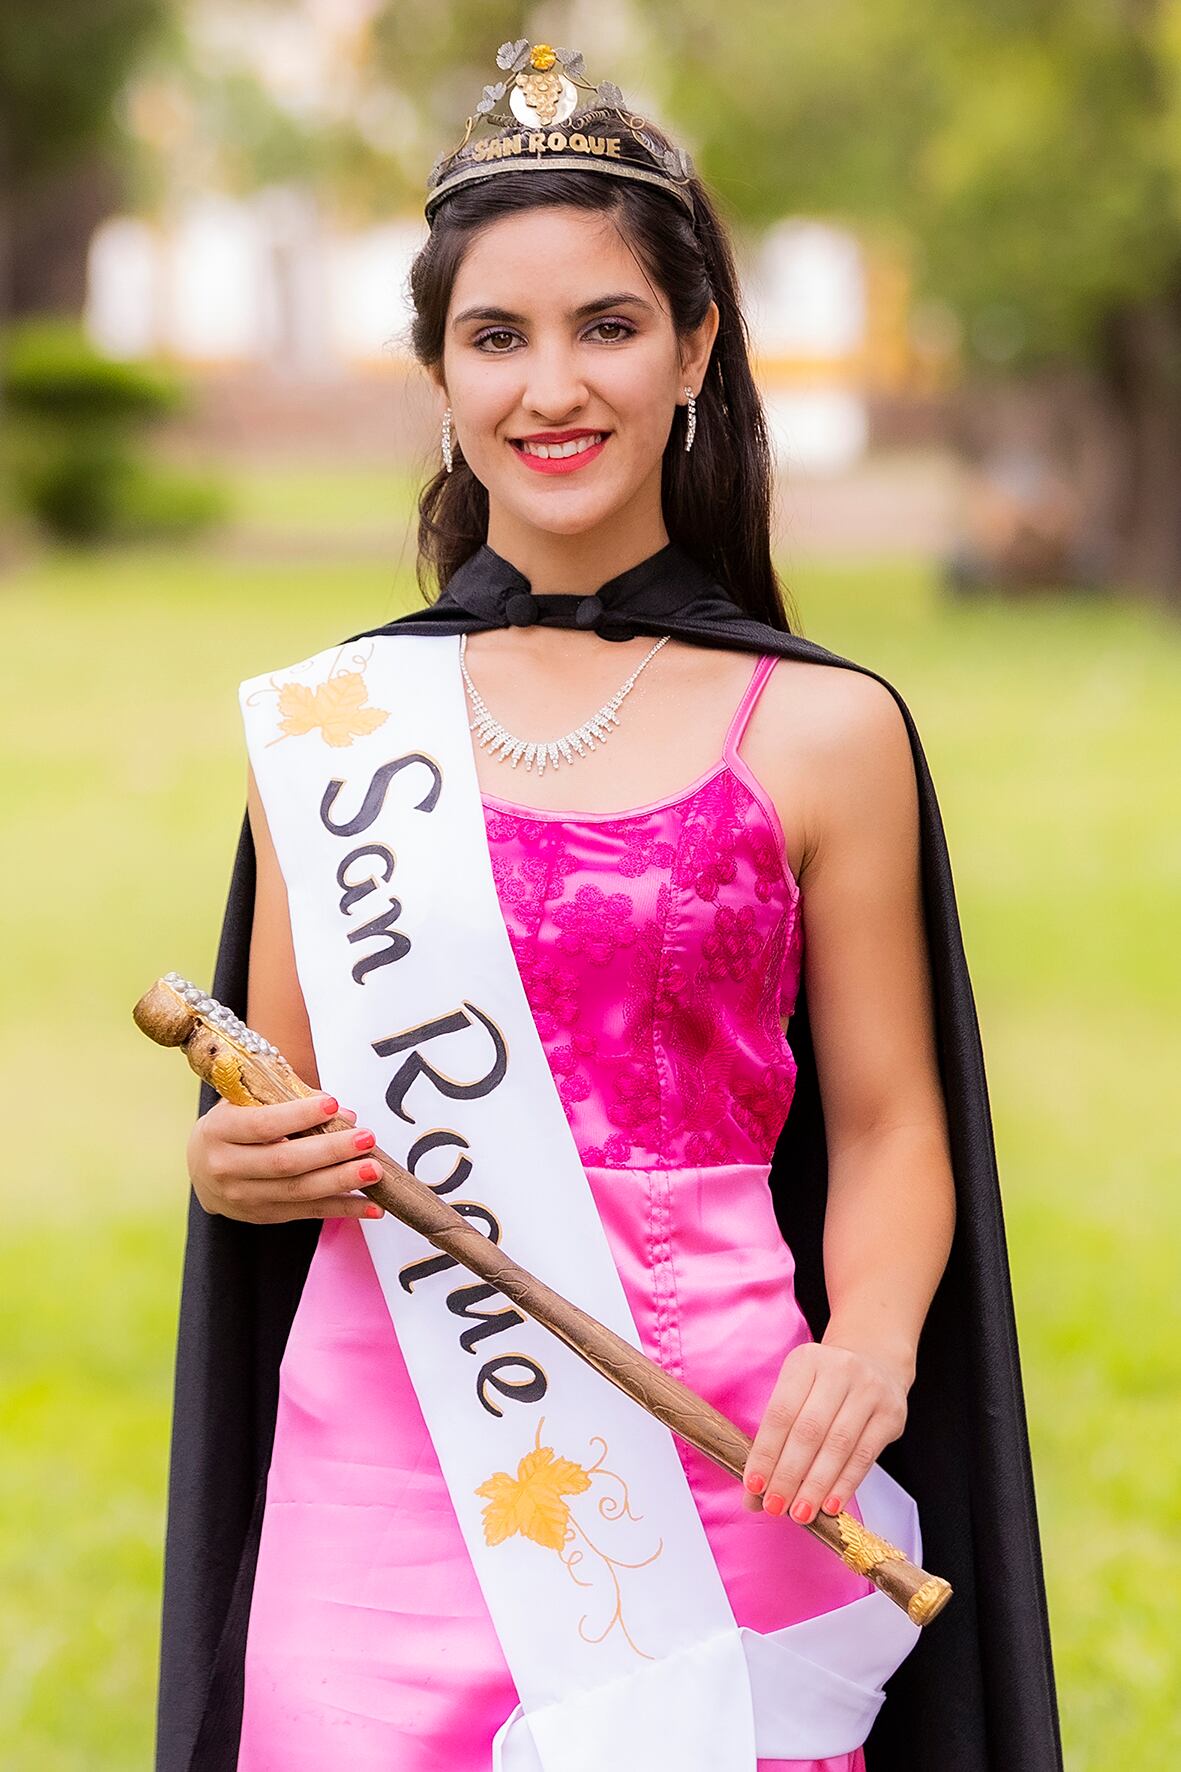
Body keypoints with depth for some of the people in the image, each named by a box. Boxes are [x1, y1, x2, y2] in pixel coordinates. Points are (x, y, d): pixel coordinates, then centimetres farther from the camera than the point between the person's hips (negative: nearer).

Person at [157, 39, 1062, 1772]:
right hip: (380, 1482, 1)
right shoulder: (325, 725, 7)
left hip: (712, 1481, -1)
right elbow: (276, 1109, 14)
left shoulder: (826, 733, 2)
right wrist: (234, 1165, -8)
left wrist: (870, 1338, -13)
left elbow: (887, 1127, 5)